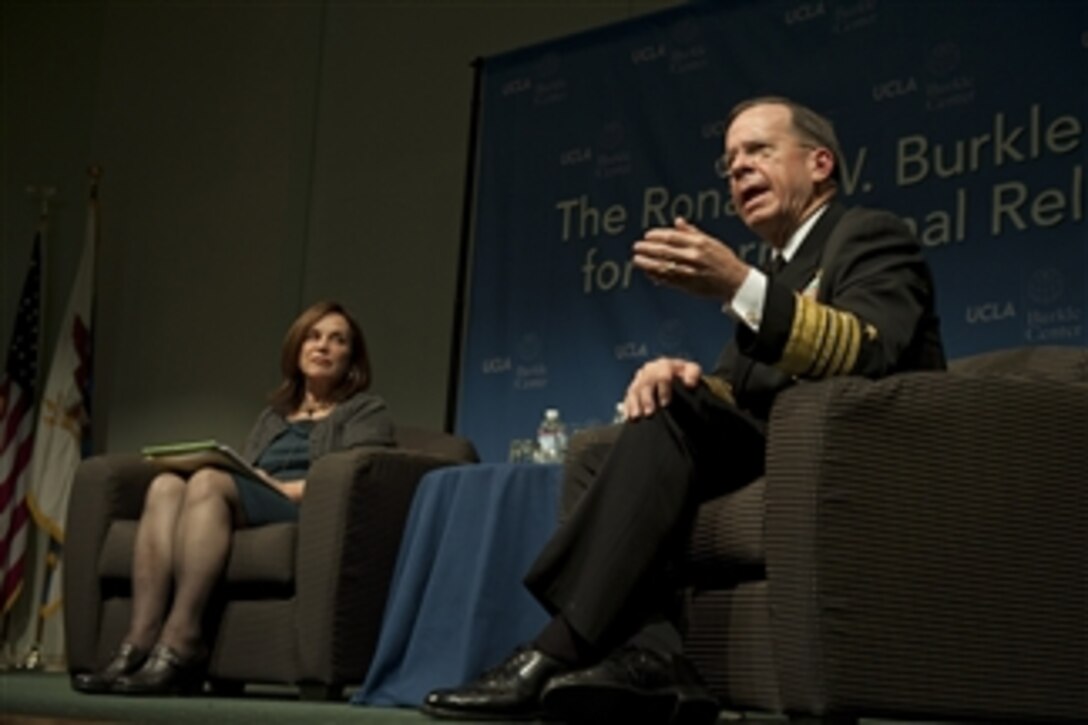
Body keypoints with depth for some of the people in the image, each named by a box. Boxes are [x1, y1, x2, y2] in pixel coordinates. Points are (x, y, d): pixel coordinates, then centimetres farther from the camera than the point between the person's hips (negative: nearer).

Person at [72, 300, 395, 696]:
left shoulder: (366, 411, 18)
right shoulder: (273, 414, 35)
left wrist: (286, 488, -11)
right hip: (250, 511, 5)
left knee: (209, 481, -33)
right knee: (166, 484, -27)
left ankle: (179, 644, -44)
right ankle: (139, 643, -42)